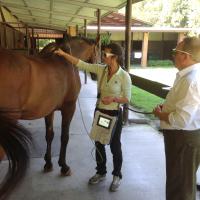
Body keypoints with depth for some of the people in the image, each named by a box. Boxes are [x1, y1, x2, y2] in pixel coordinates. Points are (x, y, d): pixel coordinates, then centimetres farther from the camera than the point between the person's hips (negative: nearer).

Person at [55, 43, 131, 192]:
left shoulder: (124, 76, -16)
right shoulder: (100, 69, -3)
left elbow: (127, 99, -10)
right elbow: (80, 64, -5)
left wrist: (114, 98, -27)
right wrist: (63, 54, -10)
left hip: (114, 114, -5)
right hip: (99, 111, 5)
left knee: (115, 146, 9)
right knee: (98, 144, 16)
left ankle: (117, 176, 31)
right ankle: (101, 173, 37)